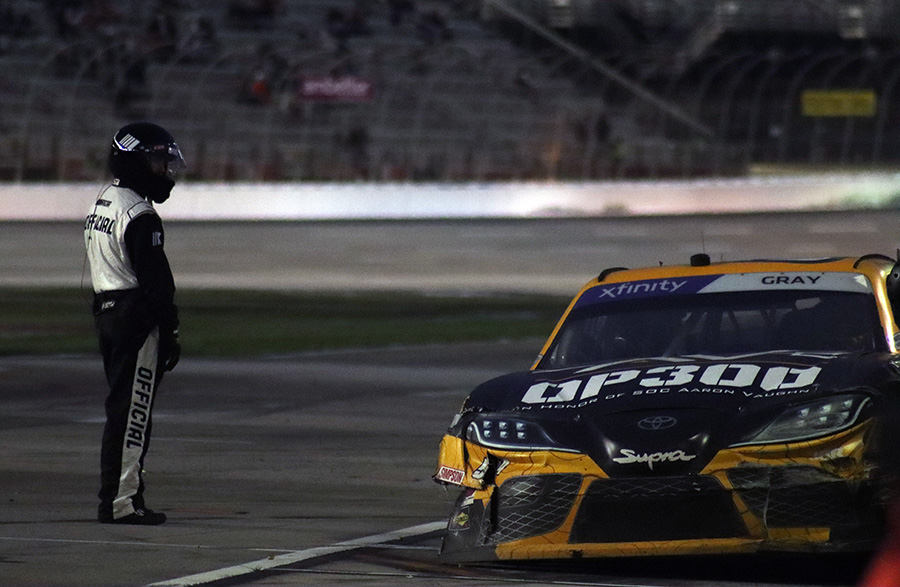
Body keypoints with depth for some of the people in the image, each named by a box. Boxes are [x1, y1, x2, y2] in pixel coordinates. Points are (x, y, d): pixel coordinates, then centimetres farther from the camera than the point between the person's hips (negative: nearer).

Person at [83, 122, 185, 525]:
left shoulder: (100, 206, 15)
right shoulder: (139, 216, -16)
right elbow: (155, 281, -18)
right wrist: (169, 335, -15)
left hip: (106, 311, 10)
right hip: (136, 319, -10)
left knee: (121, 410, 14)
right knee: (132, 412, -7)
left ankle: (115, 496, 17)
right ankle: (121, 502, -7)